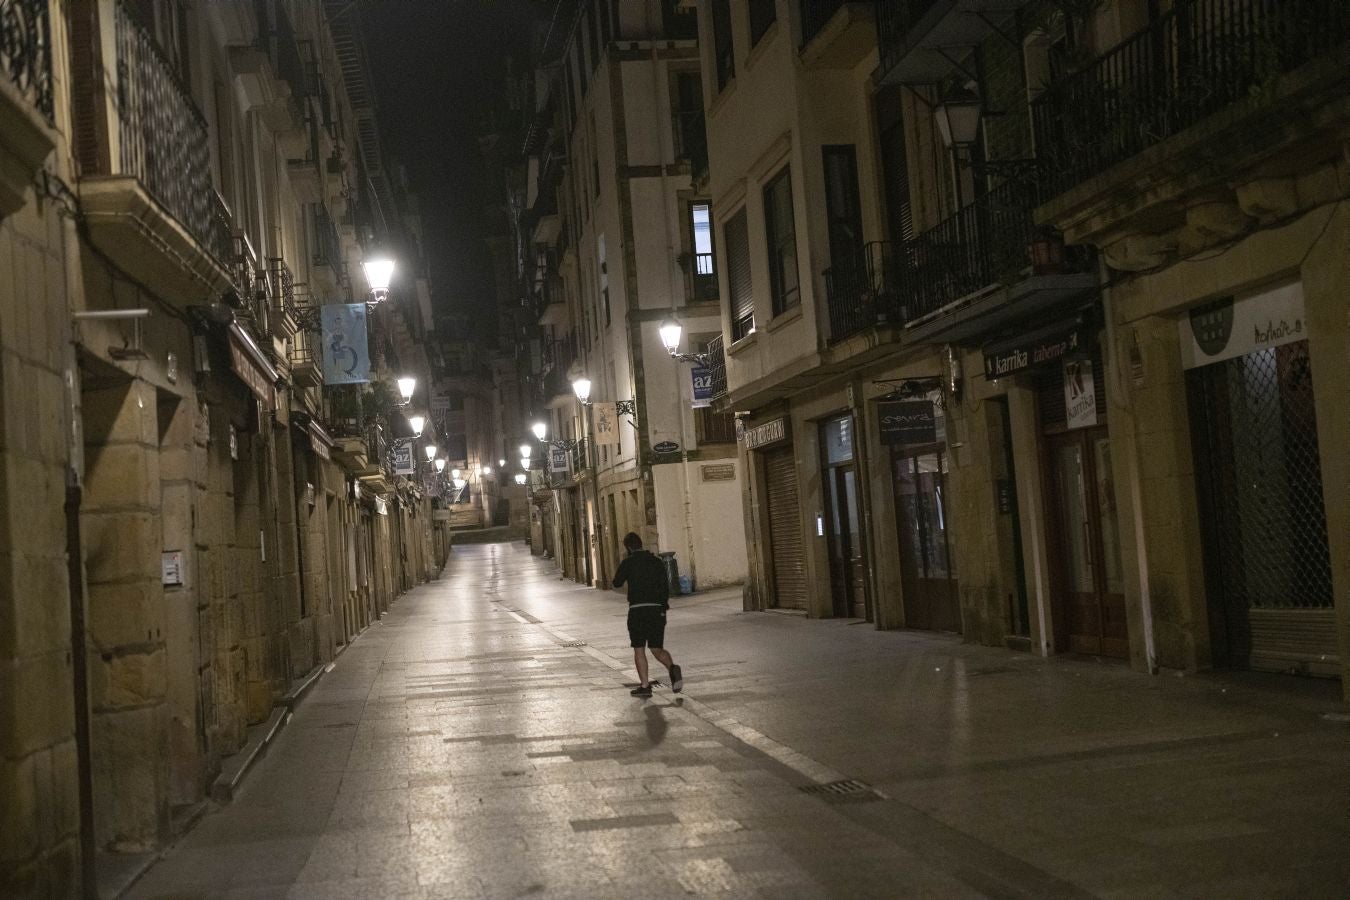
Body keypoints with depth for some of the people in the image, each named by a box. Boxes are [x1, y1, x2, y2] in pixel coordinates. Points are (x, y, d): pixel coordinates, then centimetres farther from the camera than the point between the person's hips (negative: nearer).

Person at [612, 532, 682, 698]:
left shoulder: (628, 563, -3)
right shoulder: (657, 562, 9)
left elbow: (617, 583, 8)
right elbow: (665, 588, 8)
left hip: (637, 609, -3)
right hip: (657, 609, 4)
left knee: (639, 649, 7)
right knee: (657, 649, 11)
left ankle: (644, 686, 4)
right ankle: (673, 668, -18)